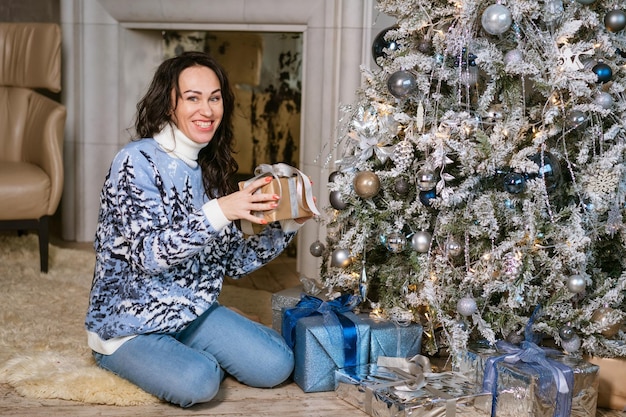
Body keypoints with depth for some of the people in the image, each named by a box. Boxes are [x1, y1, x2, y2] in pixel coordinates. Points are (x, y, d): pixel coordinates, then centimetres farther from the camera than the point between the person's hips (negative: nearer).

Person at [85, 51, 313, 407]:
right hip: (128, 325, -6)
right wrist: (219, 212, -35)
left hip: (193, 311, 6)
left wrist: (288, 224, -8)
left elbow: (233, 262, 5)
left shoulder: (210, 167, 5)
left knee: (277, 365, -8)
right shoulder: (137, 161, -16)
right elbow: (148, 255, -26)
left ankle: (188, 354, 15)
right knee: (197, 382, -30)